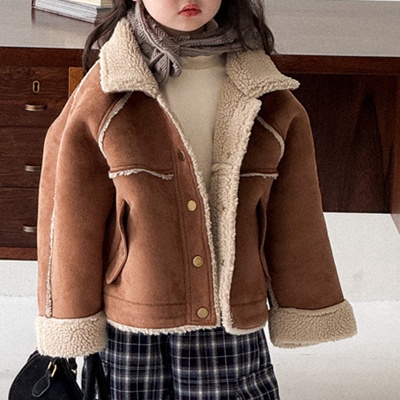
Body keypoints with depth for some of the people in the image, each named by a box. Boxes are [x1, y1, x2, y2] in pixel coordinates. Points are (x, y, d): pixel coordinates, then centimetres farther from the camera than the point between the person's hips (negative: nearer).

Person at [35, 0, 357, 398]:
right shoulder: (102, 97, -4)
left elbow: (294, 215, 8)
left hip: (235, 328, 1)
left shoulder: (267, 97, 2)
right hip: (133, 331, -1)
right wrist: (72, 330, 3)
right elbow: (71, 215, 0)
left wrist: (302, 316, 9)